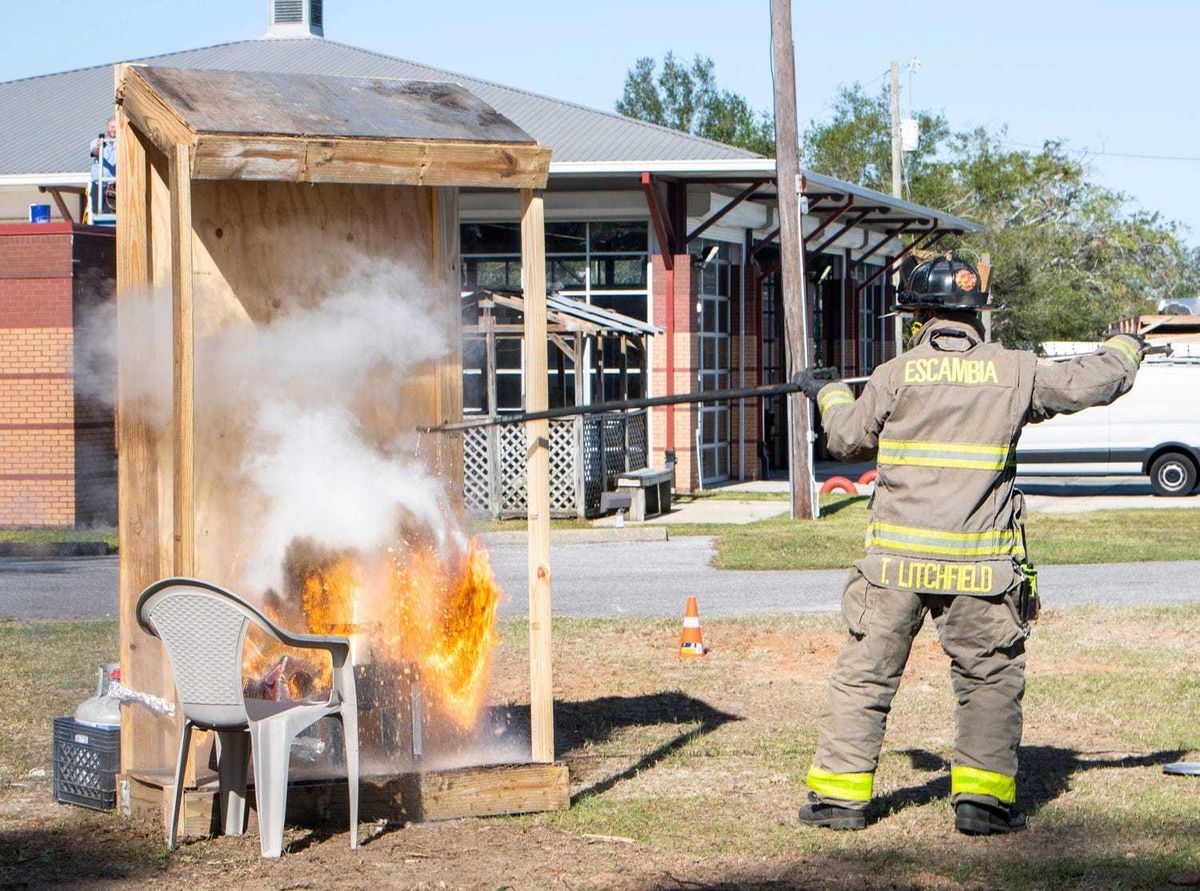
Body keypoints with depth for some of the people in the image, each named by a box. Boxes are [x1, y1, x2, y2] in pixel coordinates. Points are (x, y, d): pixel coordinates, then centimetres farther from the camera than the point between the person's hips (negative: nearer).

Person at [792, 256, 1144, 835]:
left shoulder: (896, 375, -2)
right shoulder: (1014, 372, 0)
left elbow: (848, 440, 9)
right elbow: (1093, 382, 11)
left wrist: (830, 395, 30)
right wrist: (1124, 350, 33)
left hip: (897, 561, 0)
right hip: (978, 566, 0)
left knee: (864, 675, 9)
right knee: (991, 679, 10)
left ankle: (838, 795, 9)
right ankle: (983, 800, 4)